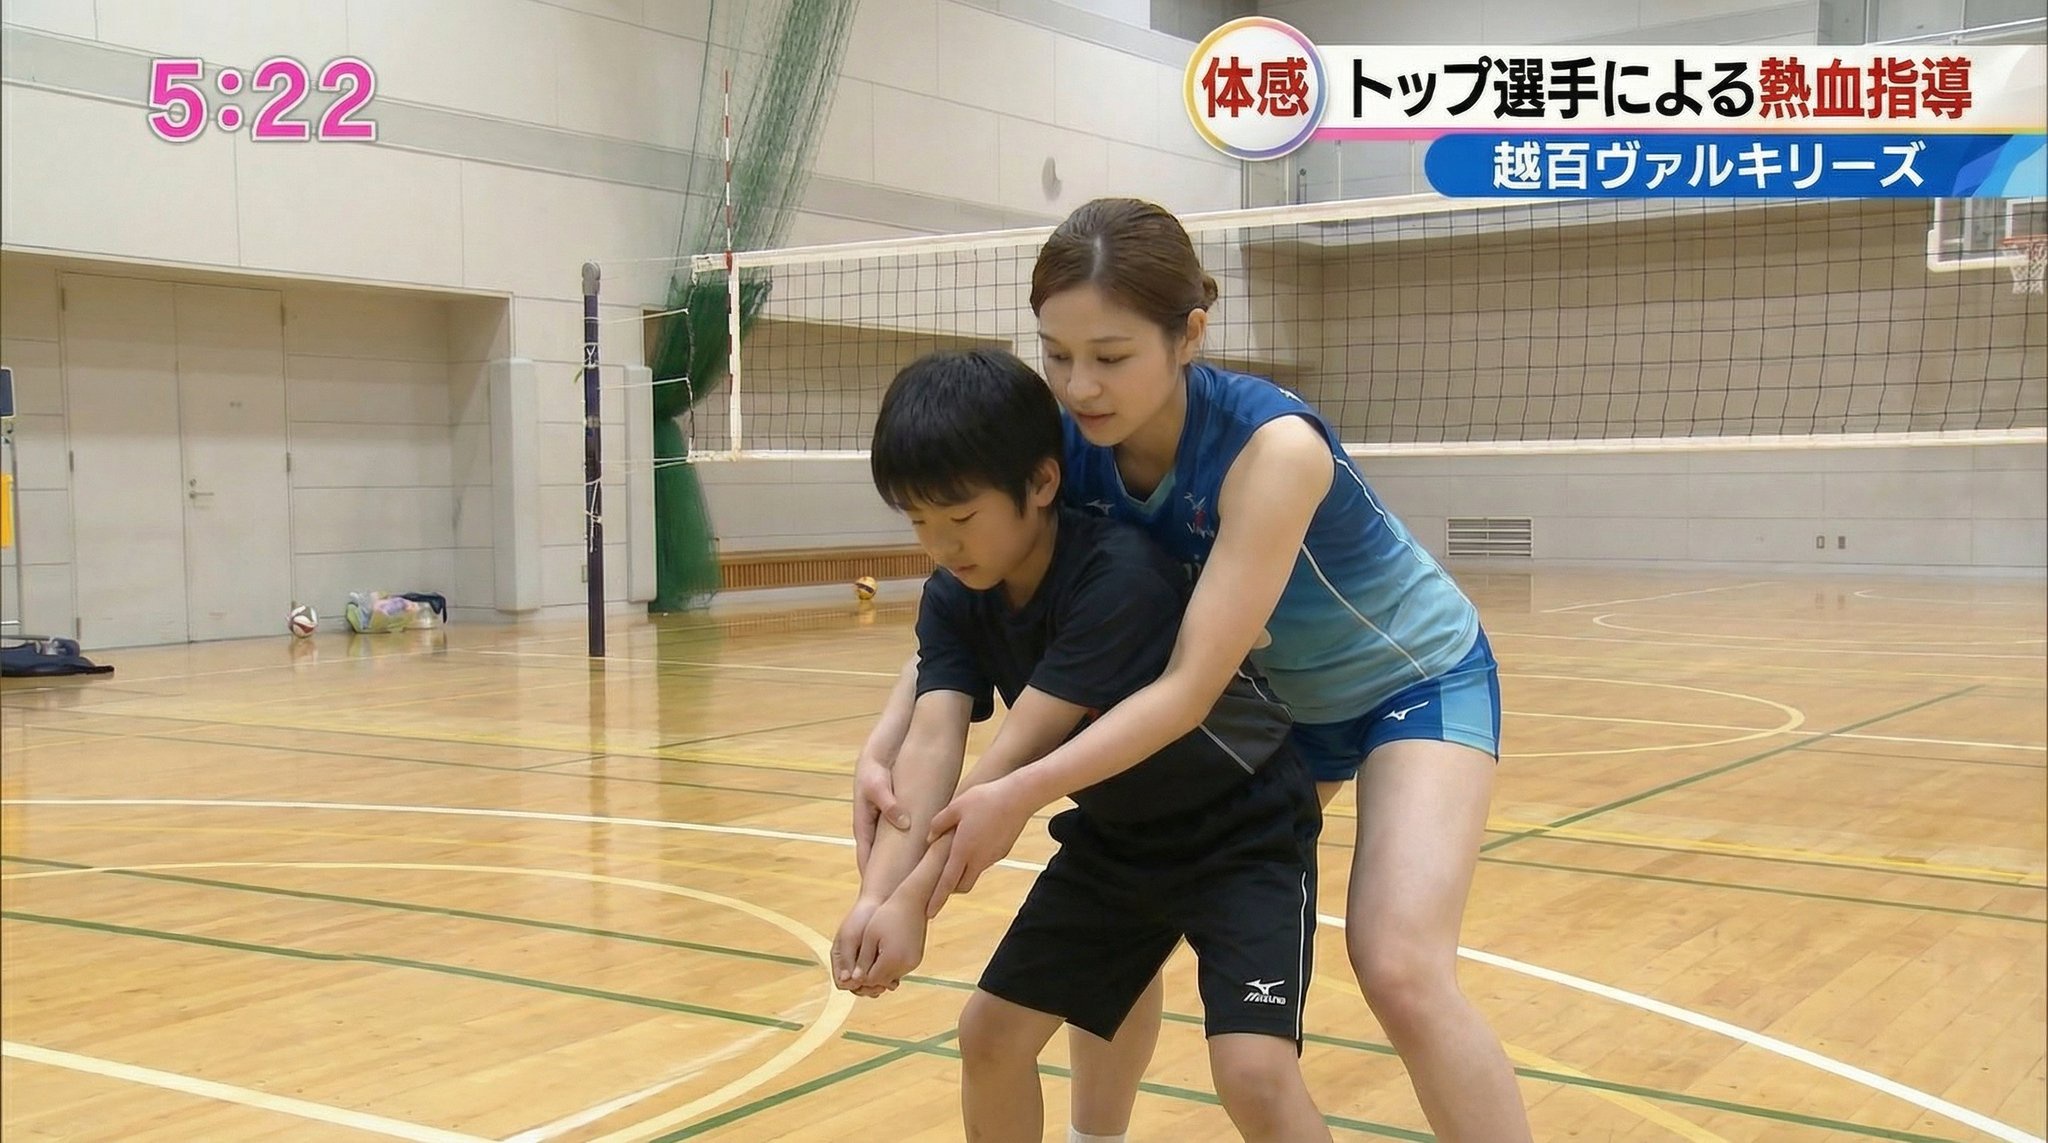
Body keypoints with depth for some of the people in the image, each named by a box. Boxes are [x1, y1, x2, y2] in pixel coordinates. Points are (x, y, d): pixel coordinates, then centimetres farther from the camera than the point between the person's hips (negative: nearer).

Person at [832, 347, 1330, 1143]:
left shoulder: (1119, 575, -32)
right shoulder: (955, 599, -11)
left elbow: (1015, 757, -34)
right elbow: (932, 743, -23)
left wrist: (914, 901, -35)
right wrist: (876, 896, -38)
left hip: (1242, 833, -7)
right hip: (1115, 836, 7)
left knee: (1253, 1072, -22)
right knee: (990, 1033, 8)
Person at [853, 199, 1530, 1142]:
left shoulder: (1274, 447, -35)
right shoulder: (1069, 443, -19)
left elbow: (1191, 685, -36)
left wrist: (1021, 796, -43)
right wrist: (883, 748, -29)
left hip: (1415, 679, -6)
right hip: (1277, 700, 6)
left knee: (1401, 971, -21)